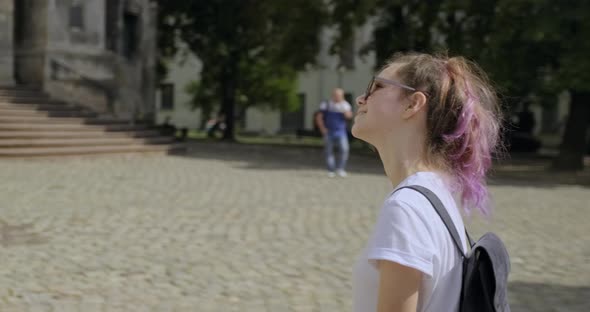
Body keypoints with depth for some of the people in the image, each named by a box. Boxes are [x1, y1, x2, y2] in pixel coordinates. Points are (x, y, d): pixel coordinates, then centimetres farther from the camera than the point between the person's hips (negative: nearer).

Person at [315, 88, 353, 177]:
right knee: (329, 152, 2)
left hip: (341, 132, 1)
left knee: (344, 150, -15)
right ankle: (331, 171, 12)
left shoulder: (345, 105, 6)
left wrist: (344, 108, -21)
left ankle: (340, 168, -6)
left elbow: (349, 116, -9)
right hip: (329, 133, -1)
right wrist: (323, 129, -4)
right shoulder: (326, 105, 1)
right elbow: (319, 118, 4)